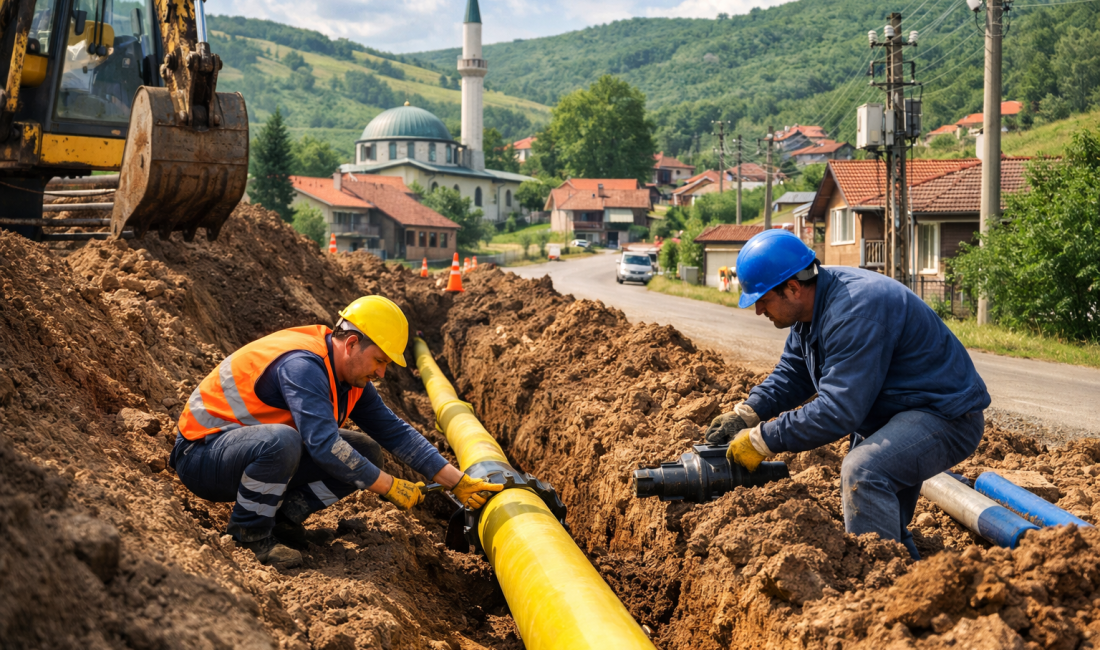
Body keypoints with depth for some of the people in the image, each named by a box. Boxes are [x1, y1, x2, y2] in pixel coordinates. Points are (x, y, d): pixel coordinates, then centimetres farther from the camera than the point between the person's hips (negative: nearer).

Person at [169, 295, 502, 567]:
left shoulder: (353, 379, 1)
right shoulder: (302, 366, -29)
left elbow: (395, 431, 1)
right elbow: (324, 445, -37)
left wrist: (459, 482, -6)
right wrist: (390, 486, -30)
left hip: (257, 447, 8)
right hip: (203, 452, -8)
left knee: (365, 451, -3)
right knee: (280, 441, -41)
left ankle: (284, 519, 1)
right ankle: (249, 530, -15)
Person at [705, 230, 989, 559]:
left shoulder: (855, 312, -31)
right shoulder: (814, 301, 1)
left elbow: (837, 411, -33)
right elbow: (792, 374, 10)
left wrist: (761, 441, -27)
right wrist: (744, 414, -5)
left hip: (947, 419, -11)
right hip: (891, 414, 11)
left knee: (863, 471, -32)